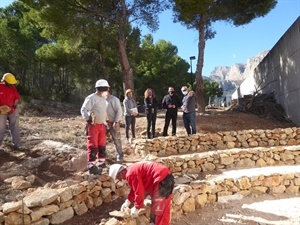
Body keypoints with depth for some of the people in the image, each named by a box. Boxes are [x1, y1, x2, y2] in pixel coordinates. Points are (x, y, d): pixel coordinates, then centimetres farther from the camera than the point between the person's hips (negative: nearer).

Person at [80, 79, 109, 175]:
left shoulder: (103, 98, 14)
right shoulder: (91, 98, -13)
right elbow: (83, 110, -16)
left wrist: (105, 124, 22)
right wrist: (88, 119, -29)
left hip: (102, 125, 8)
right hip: (93, 125, -8)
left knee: (102, 146, 13)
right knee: (93, 146, -7)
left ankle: (101, 163, 26)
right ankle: (92, 166, 0)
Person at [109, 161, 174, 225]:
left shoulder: (130, 173, -14)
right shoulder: (132, 170, 18)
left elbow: (139, 192, -15)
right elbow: (135, 188, 29)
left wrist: (136, 208, -2)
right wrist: (128, 201, 26)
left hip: (162, 179, -11)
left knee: (157, 209, 0)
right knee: (164, 208, 20)